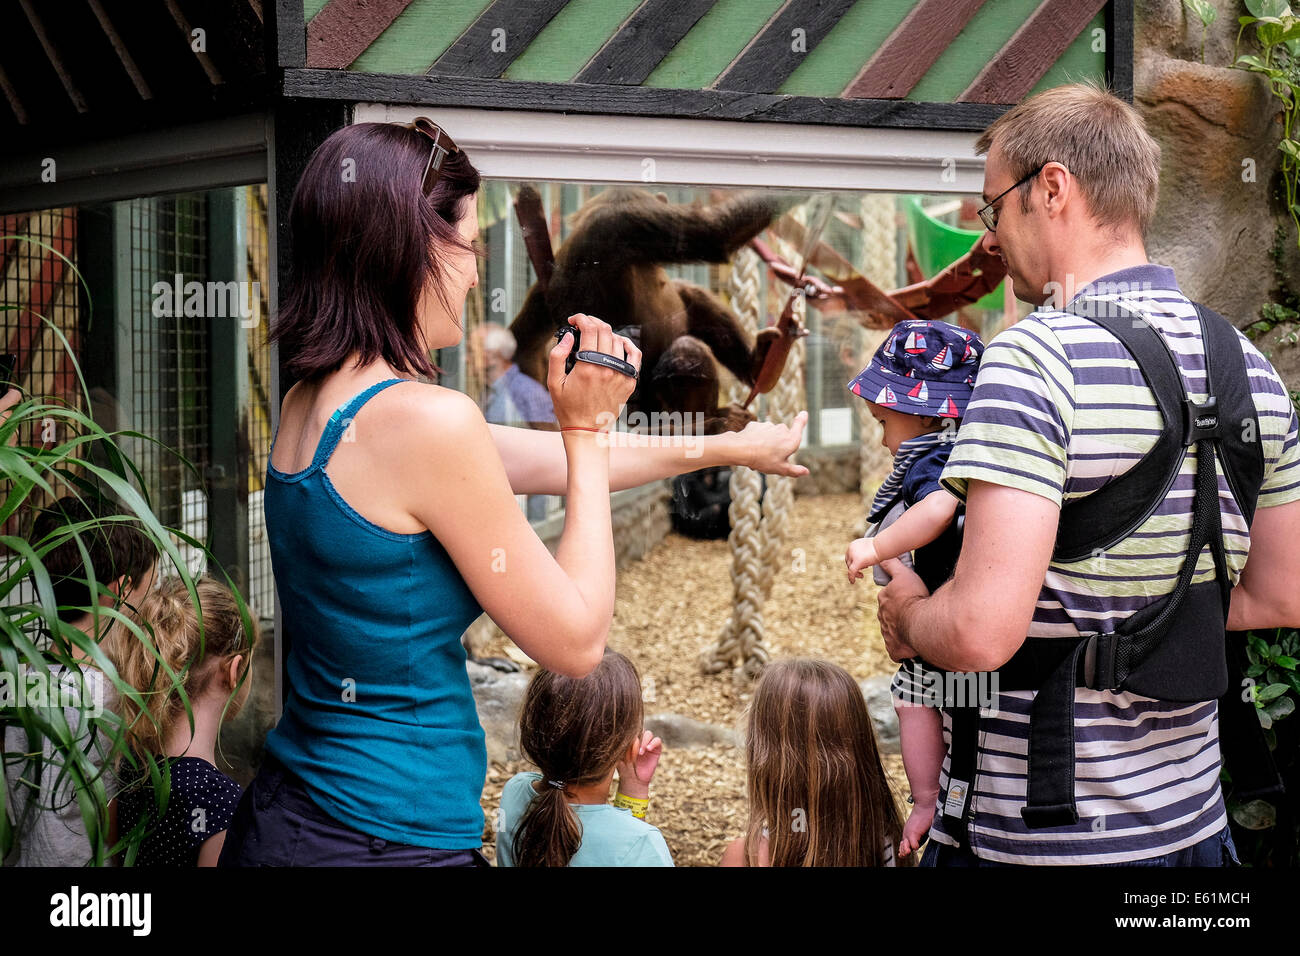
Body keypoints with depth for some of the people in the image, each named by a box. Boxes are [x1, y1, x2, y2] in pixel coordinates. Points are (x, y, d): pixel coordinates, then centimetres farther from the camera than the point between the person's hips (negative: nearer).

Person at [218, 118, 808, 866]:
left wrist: (724, 449, 26)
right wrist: (587, 426, -5)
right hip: (394, 839, -8)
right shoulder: (427, 419, -21)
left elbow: (544, 462, 16)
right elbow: (577, 642, -13)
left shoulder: (309, 403, 5)